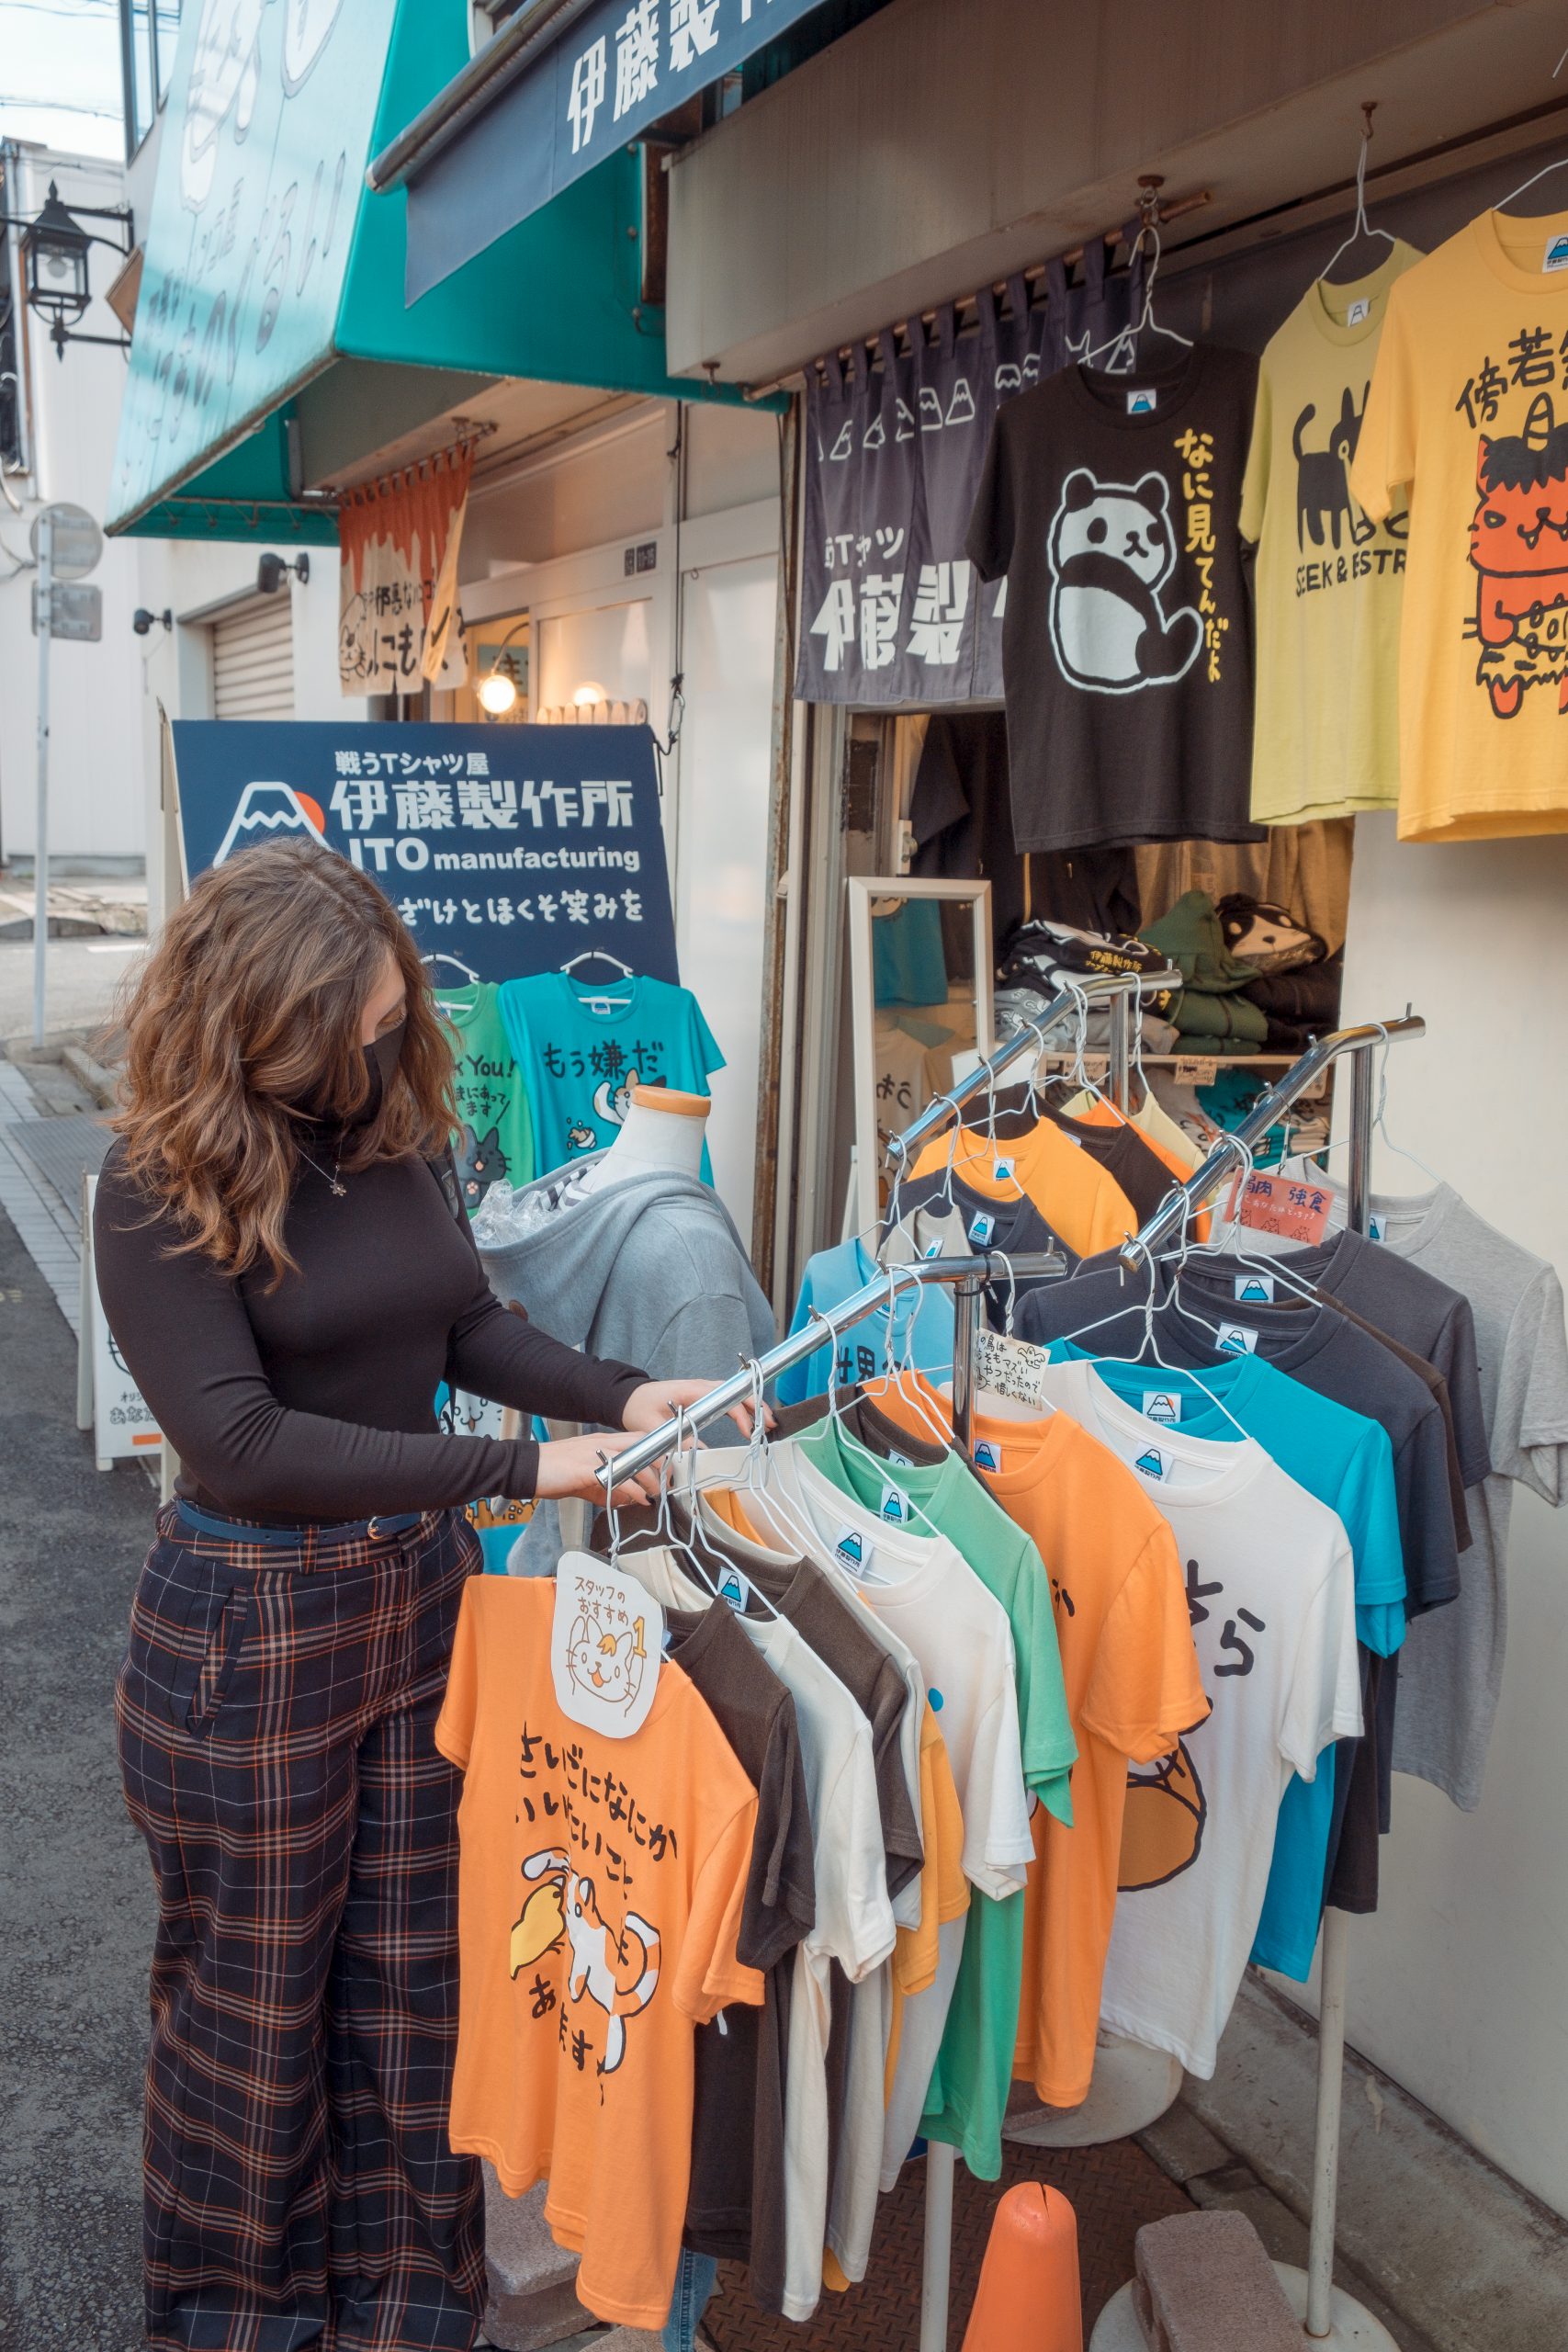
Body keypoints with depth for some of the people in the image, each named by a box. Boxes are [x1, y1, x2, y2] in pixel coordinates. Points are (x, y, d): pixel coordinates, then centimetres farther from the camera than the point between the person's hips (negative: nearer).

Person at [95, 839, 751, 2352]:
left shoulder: (400, 1129, -4)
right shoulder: (160, 1185, -18)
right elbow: (243, 1443, -24)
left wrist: (620, 1396, -10)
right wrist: (518, 1471, -26)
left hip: (423, 1594, 5)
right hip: (250, 1625, -4)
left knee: (409, 1973, 18)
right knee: (254, 1996, 15)